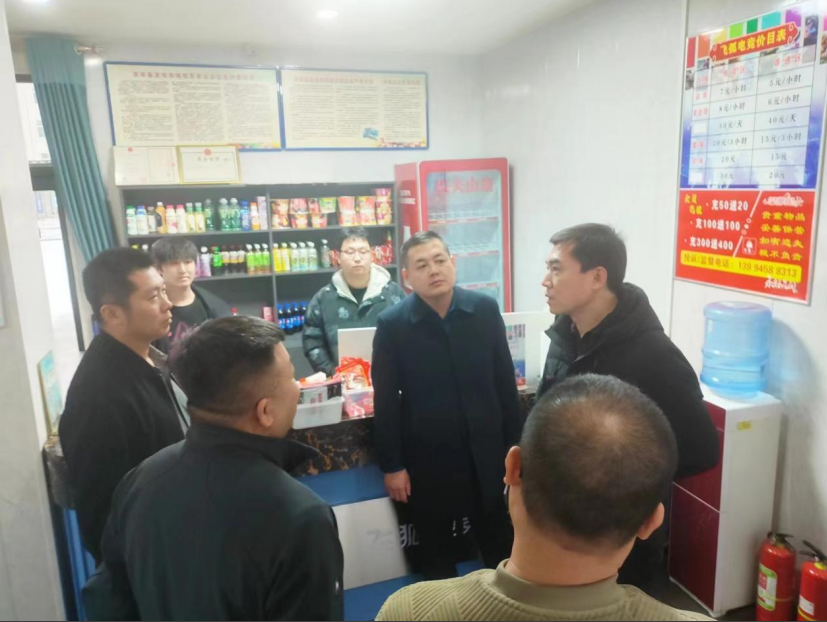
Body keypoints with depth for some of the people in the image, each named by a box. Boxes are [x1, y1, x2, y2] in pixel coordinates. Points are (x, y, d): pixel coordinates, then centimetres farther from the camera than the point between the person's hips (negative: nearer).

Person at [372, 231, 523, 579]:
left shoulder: (485, 310, -4)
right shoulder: (392, 325, -10)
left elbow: (505, 382, 2)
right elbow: (385, 402, -7)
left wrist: (514, 443, 4)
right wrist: (392, 466, -5)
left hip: (486, 454, 2)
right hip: (427, 460, -1)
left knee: (500, 547, 18)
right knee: (436, 554, 18)